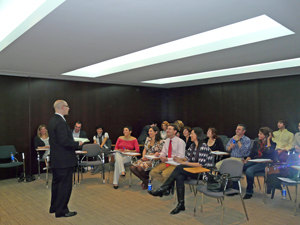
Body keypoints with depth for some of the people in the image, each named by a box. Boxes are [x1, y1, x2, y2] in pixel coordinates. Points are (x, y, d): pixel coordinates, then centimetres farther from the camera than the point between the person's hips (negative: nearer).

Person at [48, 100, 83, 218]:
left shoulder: (52, 121, 11)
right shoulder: (60, 122, -21)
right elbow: (64, 141, -27)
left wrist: (74, 143, 15)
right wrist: (77, 144, -12)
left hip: (55, 159, 11)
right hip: (64, 159, -10)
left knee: (56, 182, 20)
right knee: (65, 185, 0)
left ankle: (54, 207, 34)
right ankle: (62, 211, 11)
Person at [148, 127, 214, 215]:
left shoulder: (204, 147, -15)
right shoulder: (192, 146, 12)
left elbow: (200, 164, -21)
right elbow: (188, 159, 16)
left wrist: (183, 162, -20)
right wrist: (180, 159, -7)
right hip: (195, 171, 7)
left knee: (179, 168, -25)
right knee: (179, 177, -25)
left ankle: (162, 189, -17)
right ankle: (181, 204, -20)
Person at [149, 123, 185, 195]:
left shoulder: (180, 142, -13)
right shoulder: (167, 141, 10)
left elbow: (180, 157, -17)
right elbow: (163, 152, 14)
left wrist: (167, 159, -27)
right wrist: (159, 155, -11)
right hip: (166, 161, 7)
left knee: (165, 174, -30)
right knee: (153, 172, -10)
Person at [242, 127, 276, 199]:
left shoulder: (272, 144, 0)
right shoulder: (257, 143, 16)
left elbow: (269, 152, -22)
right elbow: (251, 155, 12)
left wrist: (268, 140, -12)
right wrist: (246, 160, -9)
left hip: (265, 164, -6)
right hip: (255, 162, 6)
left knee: (249, 170, -33)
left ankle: (249, 192, -19)